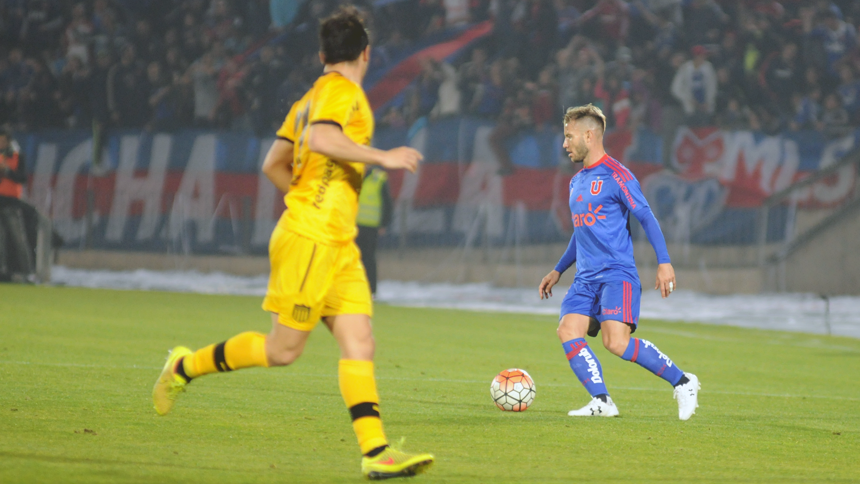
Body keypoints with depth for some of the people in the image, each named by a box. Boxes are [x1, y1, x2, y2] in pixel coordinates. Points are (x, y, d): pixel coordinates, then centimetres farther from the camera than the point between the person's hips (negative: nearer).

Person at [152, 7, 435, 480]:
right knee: (283, 348, -2)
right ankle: (185, 366, 14)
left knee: (359, 343, -2)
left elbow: (273, 163, 20)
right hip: (309, 240, -9)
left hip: (337, 246, 9)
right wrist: (381, 157, -24)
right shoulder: (344, 92, -8)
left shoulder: (311, 97, 18)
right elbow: (318, 138, -28)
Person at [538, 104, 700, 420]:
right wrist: (558, 270, 30)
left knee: (616, 342, -21)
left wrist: (664, 262, -16)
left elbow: (647, 218, -8)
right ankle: (601, 402, -11)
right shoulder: (576, 182, 20)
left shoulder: (616, 176, -5)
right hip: (586, 278, 8)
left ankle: (682, 383, -8)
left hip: (617, 273, -8)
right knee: (568, 330, -13)